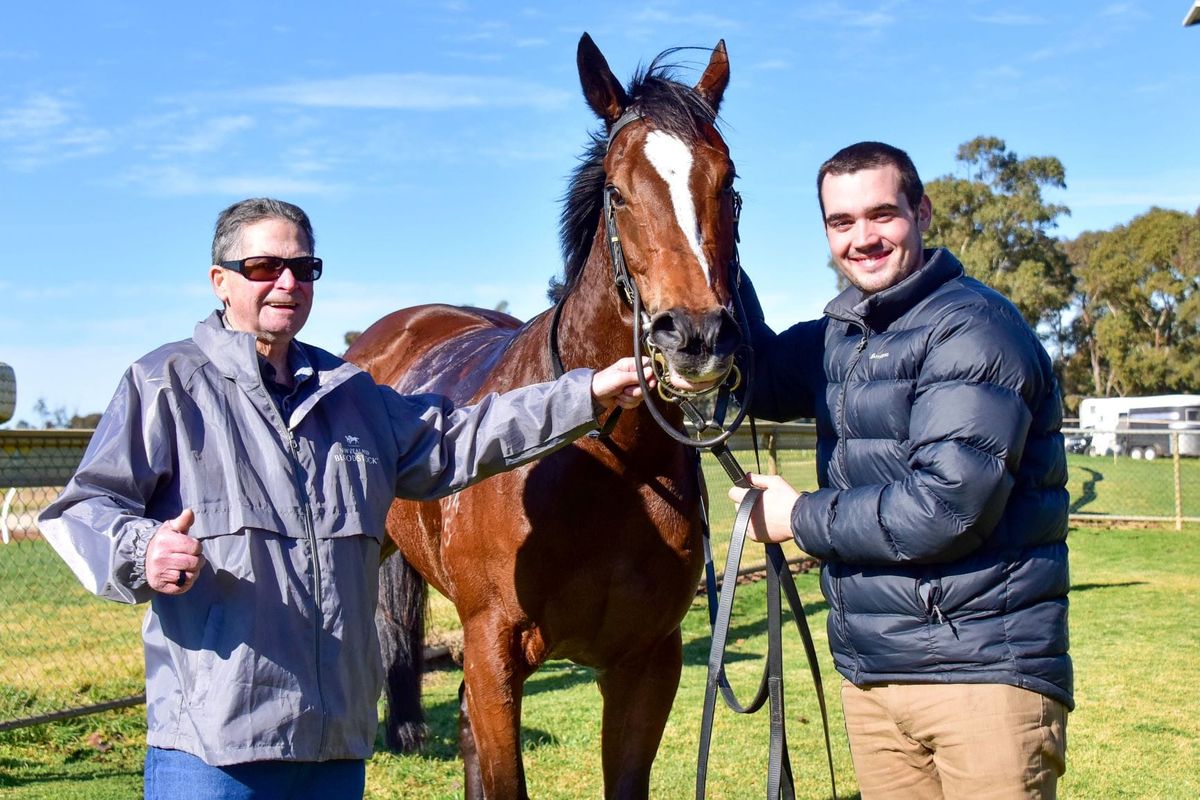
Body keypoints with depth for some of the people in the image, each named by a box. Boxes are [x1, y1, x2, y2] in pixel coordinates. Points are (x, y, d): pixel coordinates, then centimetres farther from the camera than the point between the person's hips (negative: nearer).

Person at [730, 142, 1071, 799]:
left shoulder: (972, 326, -14)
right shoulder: (842, 335, 11)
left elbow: (948, 507, -22)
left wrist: (802, 518, -9)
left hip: (980, 670, -7)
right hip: (867, 671, 8)